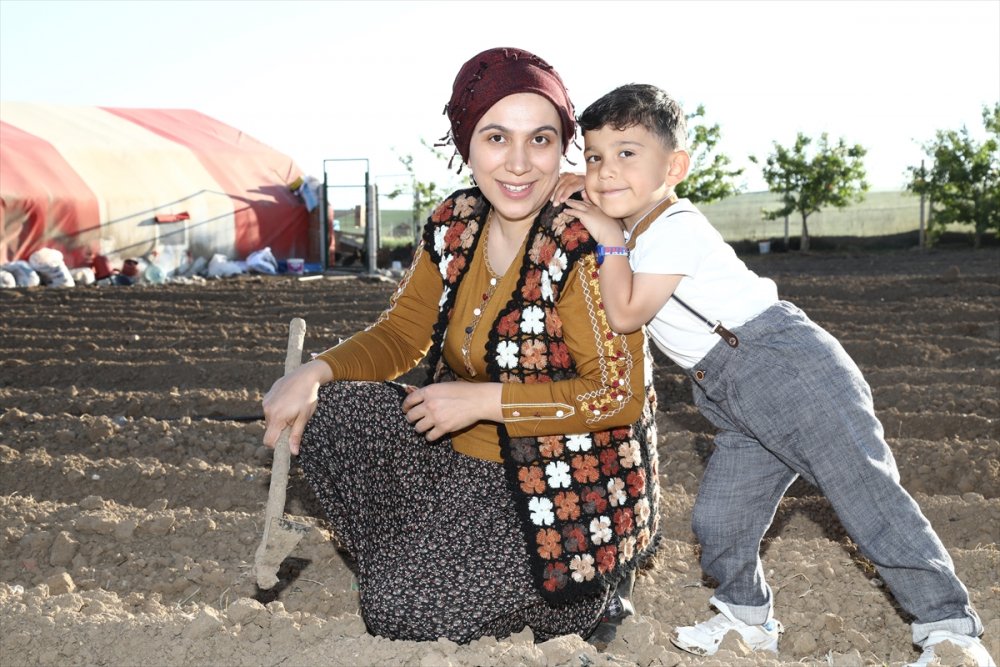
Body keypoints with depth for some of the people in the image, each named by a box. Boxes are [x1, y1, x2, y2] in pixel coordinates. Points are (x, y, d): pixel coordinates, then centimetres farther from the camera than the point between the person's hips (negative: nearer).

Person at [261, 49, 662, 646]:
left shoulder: (583, 245, -22)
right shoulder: (455, 226, -2)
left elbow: (619, 394, -22)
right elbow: (401, 334, 5)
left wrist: (482, 400, -23)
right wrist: (315, 372, -13)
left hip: (565, 497, -7)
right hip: (469, 459, 7)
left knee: (398, 610, -12)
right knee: (330, 414, -6)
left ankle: (590, 589, 9)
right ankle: (433, 564, 10)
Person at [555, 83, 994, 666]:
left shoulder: (674, 229, -15)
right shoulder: (633, 227, 14)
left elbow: (626, 314, -16)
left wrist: (610, 242, -7)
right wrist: (576, 188, 12)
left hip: (788, 367, -10)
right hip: (742, 404, 10)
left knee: (870, 498, -7)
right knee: (719, 520, 11)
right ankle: (748, 617, 31)